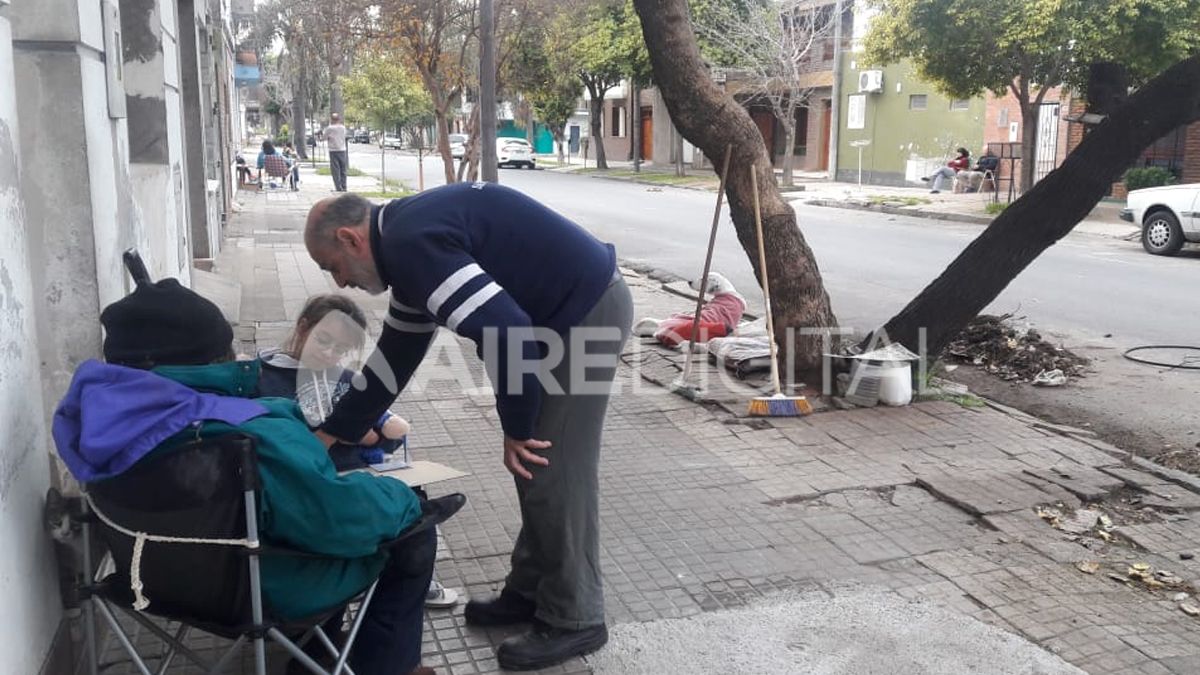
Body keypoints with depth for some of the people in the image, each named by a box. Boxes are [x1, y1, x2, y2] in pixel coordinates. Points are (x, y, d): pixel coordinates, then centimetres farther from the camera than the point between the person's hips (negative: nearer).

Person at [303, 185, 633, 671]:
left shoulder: (411, 244, -20)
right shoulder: (408, 244, 14)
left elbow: (505, 330, -27)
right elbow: (393, 357, 21)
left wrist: (516, 428, -14)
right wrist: (330, 433, 24)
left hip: (589, 310, -10)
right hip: (572, 309, 10)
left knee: (556, 476, -3)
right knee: (535, 467, 17)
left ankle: (573, 620, 11)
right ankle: (530, 591, 30)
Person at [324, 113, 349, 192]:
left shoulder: (329, 128, -9)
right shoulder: (343, 127, 2)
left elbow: (325, 138, 1)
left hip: (333, 151, -4)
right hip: (342, 150, 4)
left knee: (335, 170, -1)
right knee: (343, 170, 11)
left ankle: (339, 188, -7)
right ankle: (343, 187, 11)